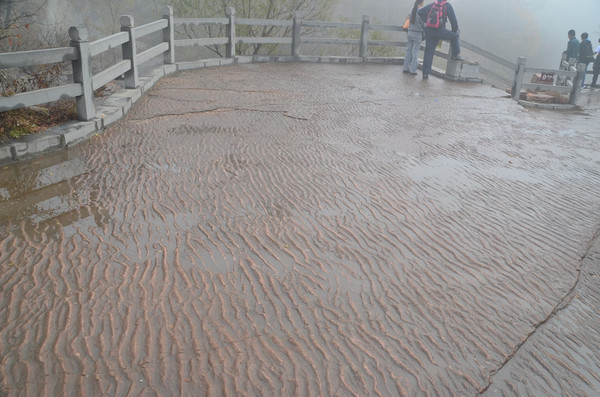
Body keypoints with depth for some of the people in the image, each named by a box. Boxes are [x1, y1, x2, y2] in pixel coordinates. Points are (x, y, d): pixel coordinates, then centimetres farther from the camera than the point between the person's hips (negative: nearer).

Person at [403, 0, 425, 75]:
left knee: (408, 51, 11)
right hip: (417, 34, -5)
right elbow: (423, 26, -7)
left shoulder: (411, 10, 0)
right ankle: (413, 70, 4)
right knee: (415, 52, 2)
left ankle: (406, 68, 14)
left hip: (410, 33, 5)